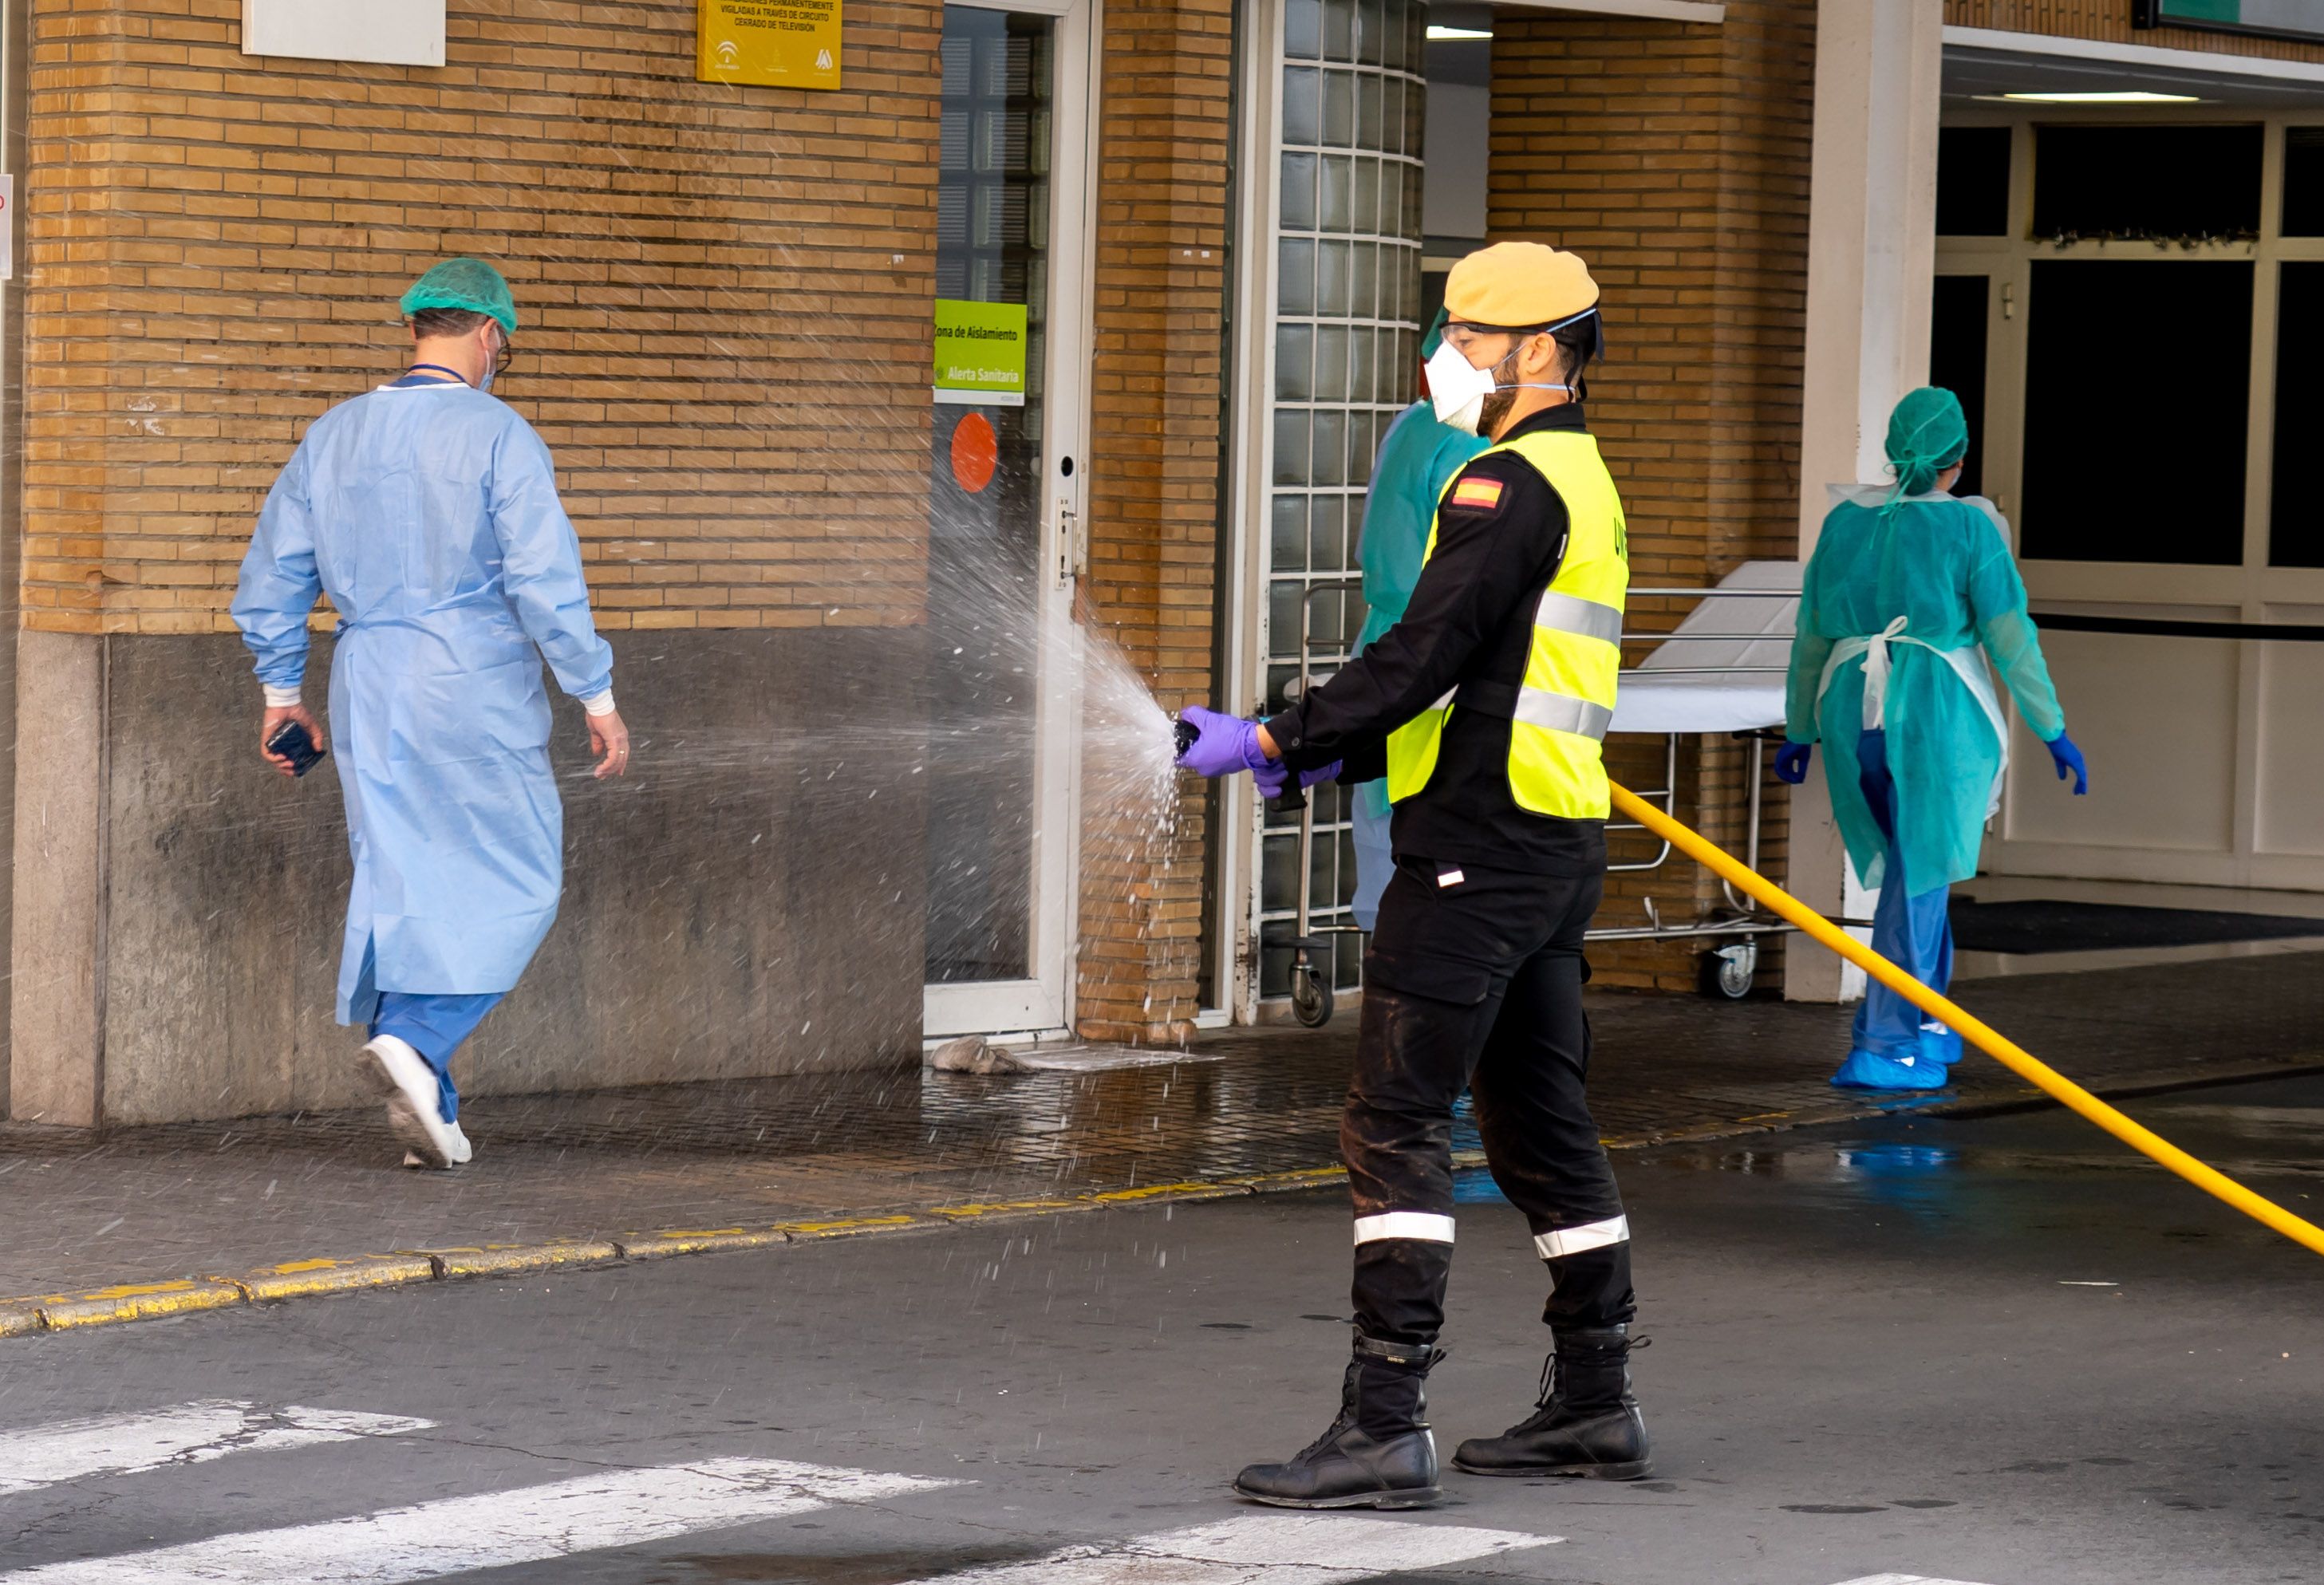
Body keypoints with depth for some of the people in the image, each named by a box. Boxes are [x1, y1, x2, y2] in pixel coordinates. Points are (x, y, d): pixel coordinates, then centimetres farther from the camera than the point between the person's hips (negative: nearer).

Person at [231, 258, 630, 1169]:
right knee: (513, 887, 3)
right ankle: (416, 1040, -17)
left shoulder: (335, 435, 9)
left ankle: (426, 1109, 7)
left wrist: (281, 692, 22)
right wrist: (597, 699, -7)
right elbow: (546, 580, -13)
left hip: (369, 690, 5)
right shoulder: (496, 435, -8)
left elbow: (271, 578, 13)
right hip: (476, 689, -5)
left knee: (399, 886, 9)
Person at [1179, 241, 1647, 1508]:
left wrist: (1278, 740, -14)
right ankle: (1593, 1404, 22)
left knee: (1395, 1126, -10)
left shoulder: (1511, 484, -13)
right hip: (1553, 839, 10)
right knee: (1540, 1121, 16)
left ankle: (1384, 1426, -14)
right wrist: (1328, 756, 13)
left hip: (1482, 840, -10)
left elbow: (1428, 655, -20)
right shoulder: (1580, 479, 20)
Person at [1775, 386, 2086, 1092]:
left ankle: (1927, 1026, 25)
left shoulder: (1847, 520, 7)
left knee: (1917, 870, 21)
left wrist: (1800, 730, 20)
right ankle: (1882, 1047, -6)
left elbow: (1812, 634, 11)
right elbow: (2011, 637, -7)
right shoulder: (1969, 528, -5)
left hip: (1853, 716, 5)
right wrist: (2053, 731, 1)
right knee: (1918, 882, -1)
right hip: (1938, 716, -5)